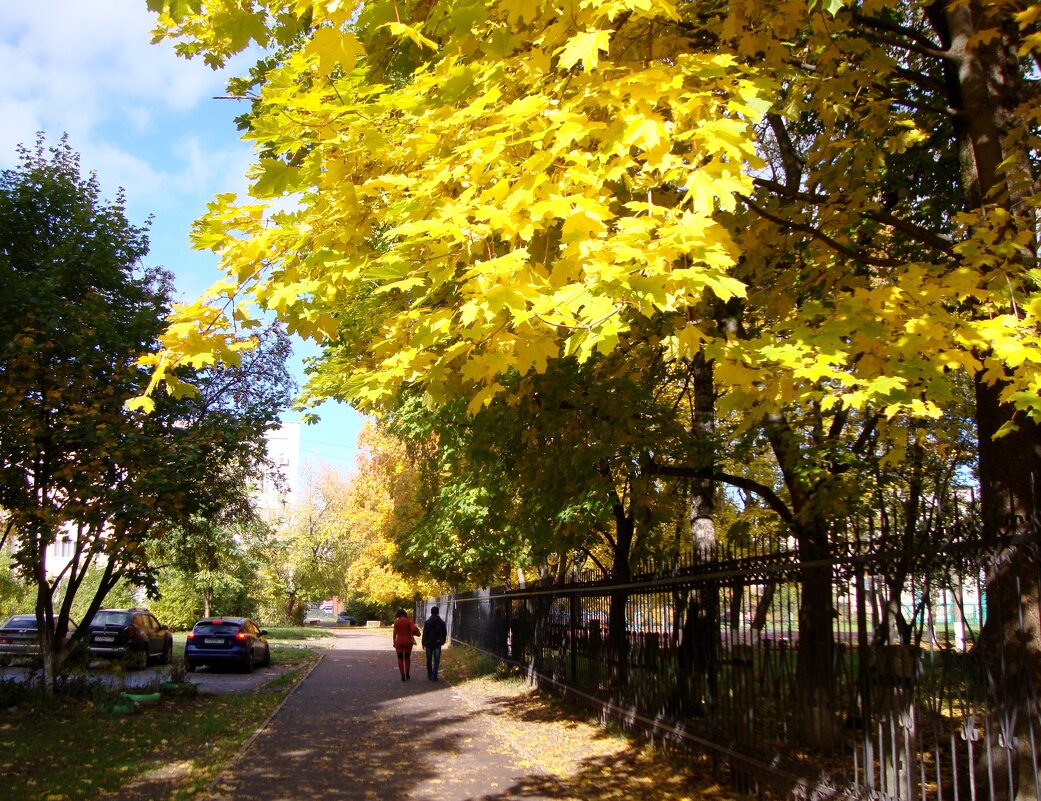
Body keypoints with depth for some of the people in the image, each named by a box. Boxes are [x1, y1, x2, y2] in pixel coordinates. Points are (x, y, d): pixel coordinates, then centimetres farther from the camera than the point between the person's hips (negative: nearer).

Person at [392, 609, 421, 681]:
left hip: (399, 642, -1)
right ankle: (407, 674, 17)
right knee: (407, 658, 18)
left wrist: (394, 642, 4)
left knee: (400, 659, 7)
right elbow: (413, 629, -18)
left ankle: (402, 675, 4)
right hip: (408, 642, 1)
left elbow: (395, 633, -4)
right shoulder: (409, 621, -5)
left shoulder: (396, 622, -5)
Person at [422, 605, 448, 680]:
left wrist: (424, 643, -2)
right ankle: (434, 676, -6)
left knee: (429, 660, 14)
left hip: (429, 643, 0)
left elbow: (425, 633, -8)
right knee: (436, 660, 1)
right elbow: (445, 633, 6)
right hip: (438, 643, 0)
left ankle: (429, 675, 22)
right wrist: (442, 641, 18)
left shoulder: (427, 622, -7)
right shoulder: (442, 622, 0)